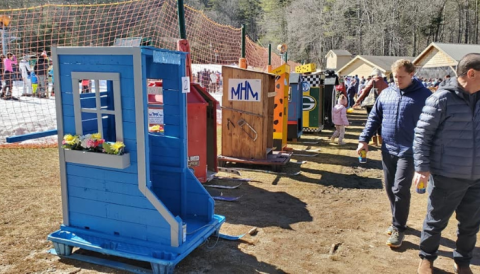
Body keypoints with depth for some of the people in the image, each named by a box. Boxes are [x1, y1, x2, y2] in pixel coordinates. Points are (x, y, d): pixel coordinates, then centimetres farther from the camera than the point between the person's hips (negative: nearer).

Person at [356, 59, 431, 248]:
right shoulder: (386, 94, 7)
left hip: (409, 151, -5)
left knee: (400, 190, -7)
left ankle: (399, 229, 9)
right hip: (387, 150, 5)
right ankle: (397, 221, 31)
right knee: (390, 188, 12)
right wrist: (364, 139, 5)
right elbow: (374, 118, 12)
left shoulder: (424, 95, -5)